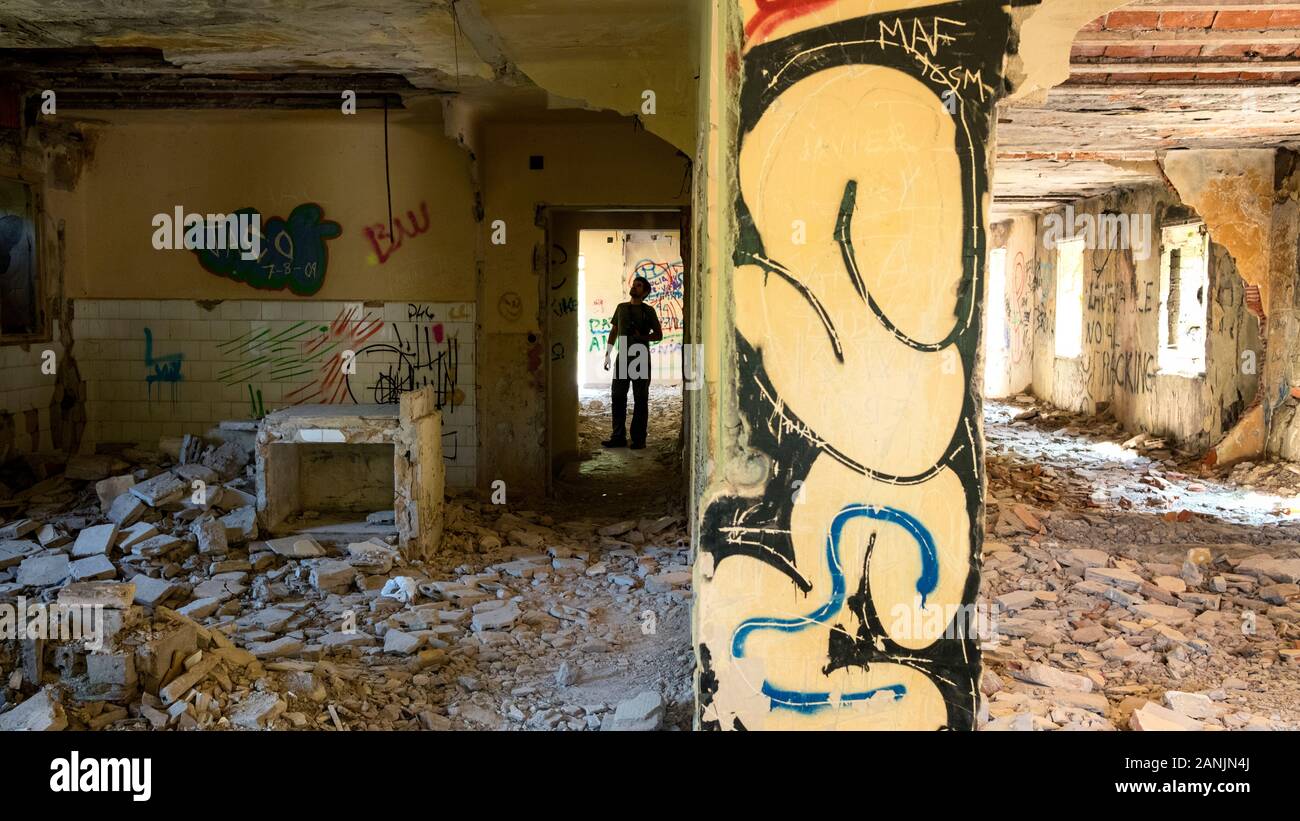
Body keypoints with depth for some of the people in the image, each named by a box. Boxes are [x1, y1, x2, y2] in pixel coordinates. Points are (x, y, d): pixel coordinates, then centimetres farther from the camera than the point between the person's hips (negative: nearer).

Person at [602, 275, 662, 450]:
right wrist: (607, 354, 11)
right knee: (618, 397, 1)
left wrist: (641, 337, -12)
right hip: (623, 357, 4)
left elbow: (658, 335, 4)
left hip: (641, 358, -4)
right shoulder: (621, 308, 15)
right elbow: (613, 332, 18)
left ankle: (639, 438, 2)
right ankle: (618, 437, 7)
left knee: (640, 399, -1)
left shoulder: (648, 311, 3)